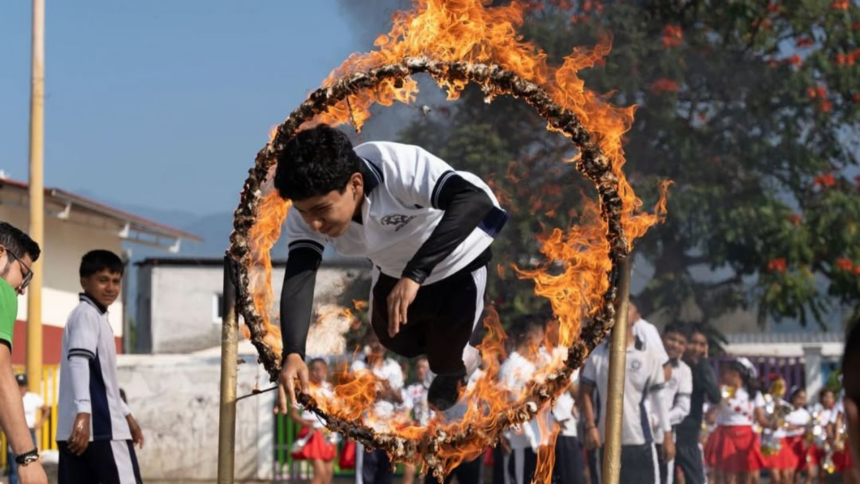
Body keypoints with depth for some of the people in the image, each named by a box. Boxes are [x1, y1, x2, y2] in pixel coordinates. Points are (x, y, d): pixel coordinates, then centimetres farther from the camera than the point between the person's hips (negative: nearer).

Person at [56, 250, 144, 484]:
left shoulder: (97, 317, 25)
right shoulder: (86, 314, -7)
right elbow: (78, 361, -24)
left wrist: (126, 415, 34)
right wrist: (83, 412, -36)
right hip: (100, 426, -10)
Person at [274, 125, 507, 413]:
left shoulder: (399, 167, -45)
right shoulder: (308, 208, -28)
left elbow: (476, 200, -56)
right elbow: (298, 280, -32)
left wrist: (415, 274, -61)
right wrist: (293, 353, -50)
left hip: (456, 267, -5)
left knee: (447, 359, 8)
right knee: (395, 341, 24)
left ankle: (462, 364, 42)